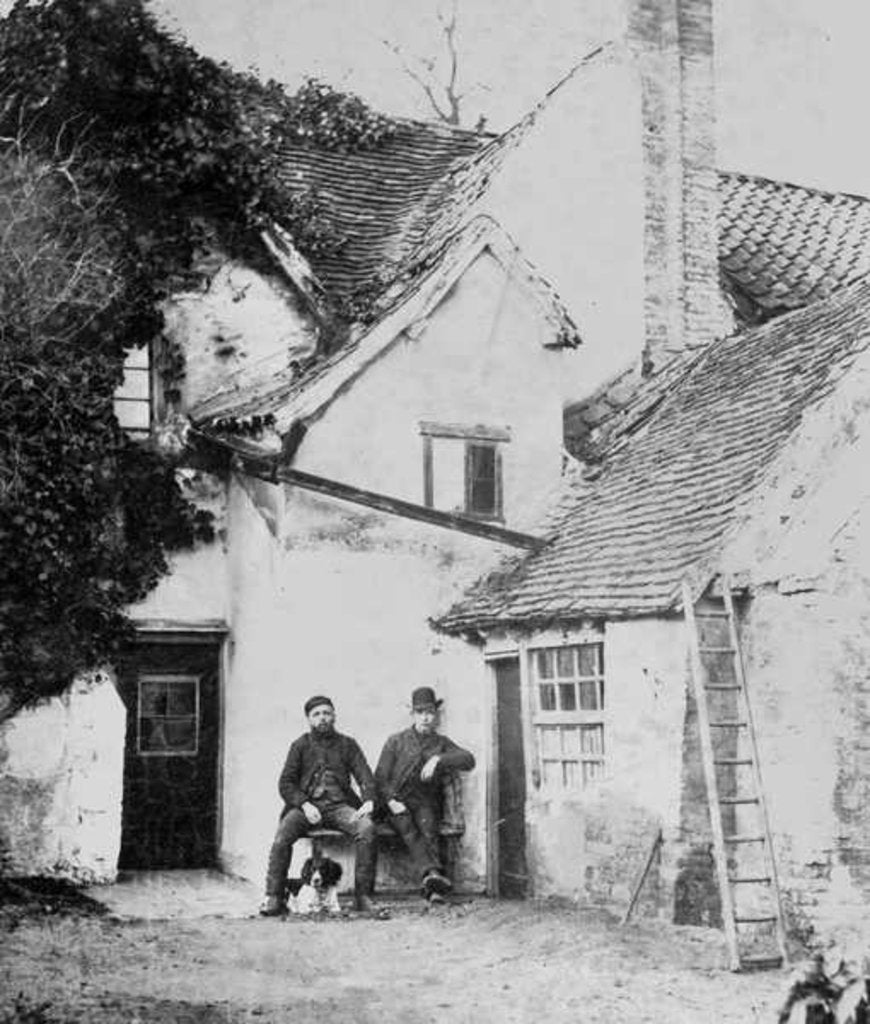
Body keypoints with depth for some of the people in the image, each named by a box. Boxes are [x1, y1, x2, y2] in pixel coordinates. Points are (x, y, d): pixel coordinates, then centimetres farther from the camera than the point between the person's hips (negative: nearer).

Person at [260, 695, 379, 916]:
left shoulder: (347, 744, 17)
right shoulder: (300, 746, 15)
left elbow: (365, 776, 8)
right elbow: (285, 783, 7)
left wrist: (369, 801, -13)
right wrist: (304, 804, -11)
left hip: (339, 806, 0)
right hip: (307, 804, 0)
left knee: (367, 827, -30)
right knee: (283, 833, -31)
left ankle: (363, 895, -25)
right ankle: (274, 897, -27)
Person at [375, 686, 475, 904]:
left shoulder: (441, 743, 18)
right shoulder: (396, 741, 14)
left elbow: (468, 760, 1)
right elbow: (380, 777, 8)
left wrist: (438, 760, -14)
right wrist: (391, 801, -11)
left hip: (426, 803, 1)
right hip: (398, 803, -1)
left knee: (428, 831, -31)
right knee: (409, 831, -33)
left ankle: (431, 882, -51)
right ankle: (432, 873, -56)